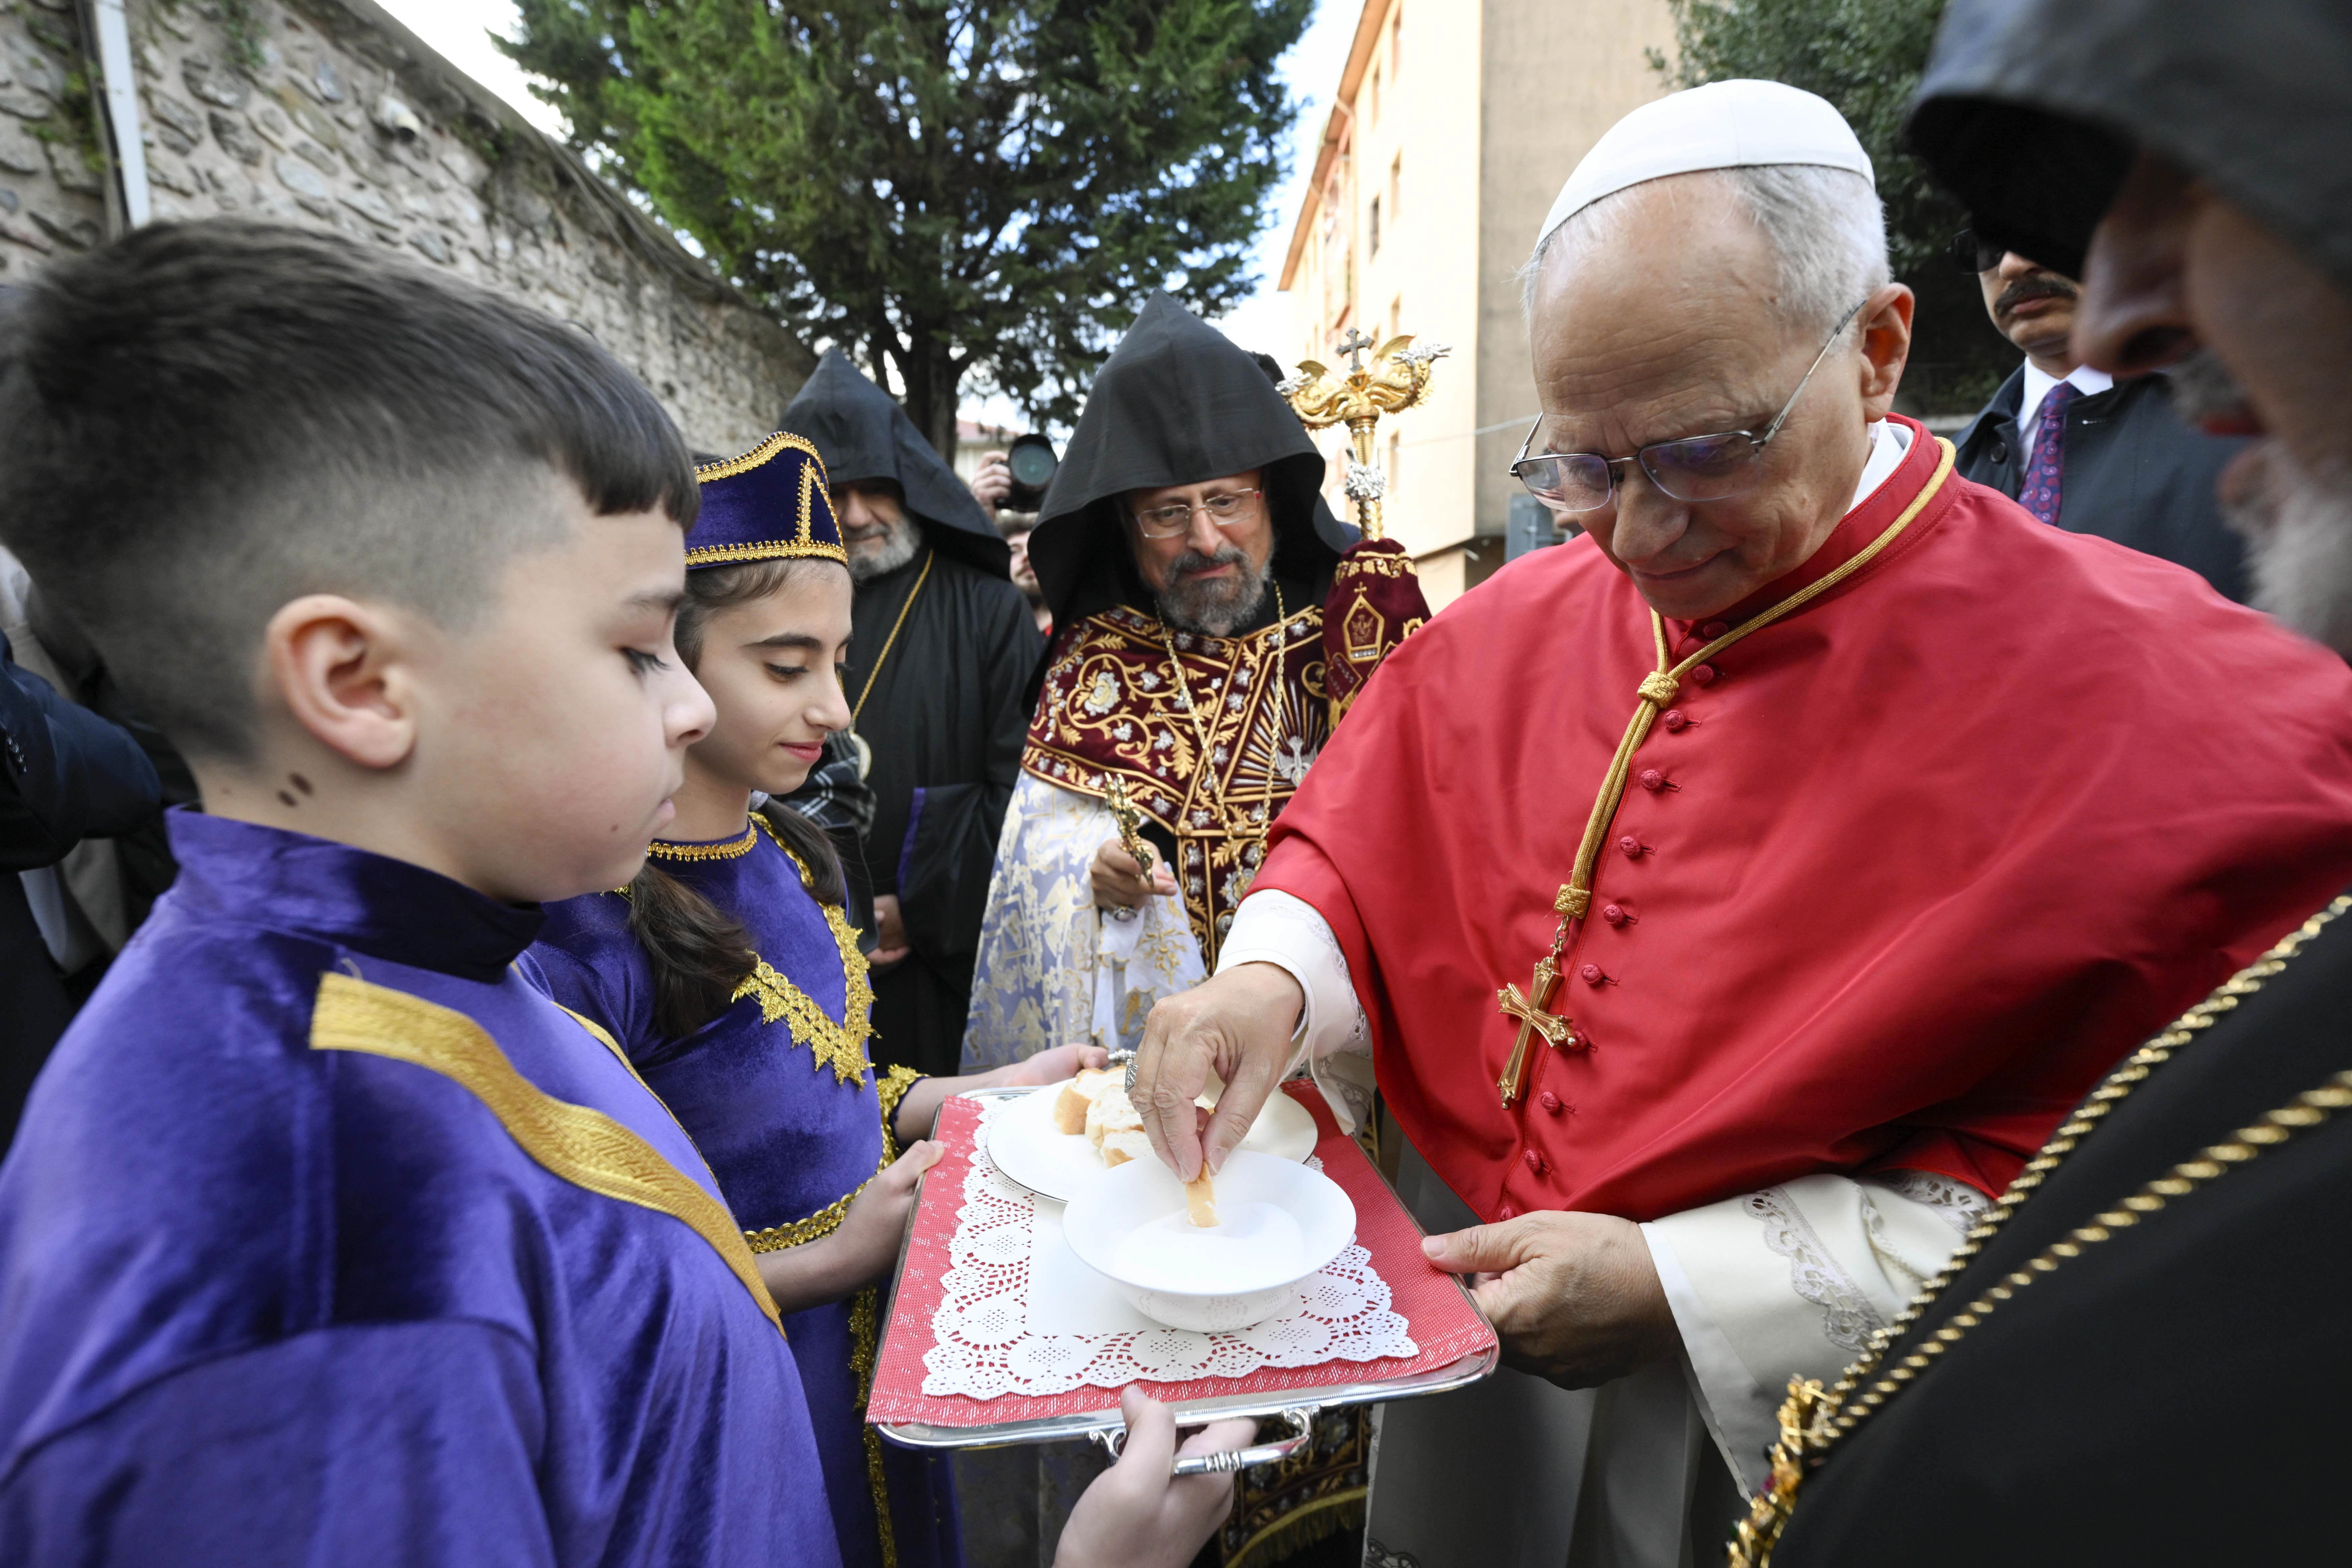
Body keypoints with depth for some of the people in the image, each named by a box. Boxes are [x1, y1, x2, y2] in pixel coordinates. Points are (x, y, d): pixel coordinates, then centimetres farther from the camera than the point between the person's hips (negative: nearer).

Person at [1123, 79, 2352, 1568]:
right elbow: (1361, 839, 2)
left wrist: (1684, 1291, -25)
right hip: (1444, 1296, 5)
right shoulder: (1518, 622, -6)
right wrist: (1271, 977, -19)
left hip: (1770, 1441, -4)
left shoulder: (2159, 708, -19)